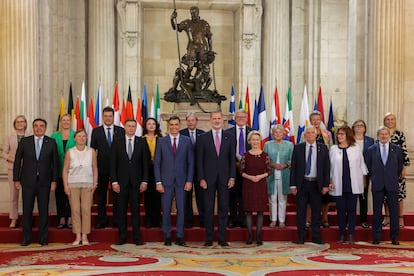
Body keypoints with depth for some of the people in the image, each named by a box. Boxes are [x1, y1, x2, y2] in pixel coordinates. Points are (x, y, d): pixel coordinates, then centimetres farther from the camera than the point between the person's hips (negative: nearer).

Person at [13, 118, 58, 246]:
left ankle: (43, 238, 14)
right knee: (27, 210, 5)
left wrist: (54, 180, -2)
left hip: (44, 181, 0)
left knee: (44, 210, 4)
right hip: (28, 181, 0)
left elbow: (55, 163, 3)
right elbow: (17, 161, 4)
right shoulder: (24, 141, 3)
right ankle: (26, 238, 16)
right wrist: (16, 179, 0)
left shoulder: (51, 142, 2)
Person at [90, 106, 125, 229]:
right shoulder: (96, 131, 5)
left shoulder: (121, 131, 4)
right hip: (102, 167, 1)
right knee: (101, 195, 8)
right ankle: (102, 220, 17)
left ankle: (117, 220, 13)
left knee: (117, 195, 5)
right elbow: (92, 149, 4)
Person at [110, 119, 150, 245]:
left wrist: (144, 181, -4)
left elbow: (146, 163, 3)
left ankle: (137, 237, 10)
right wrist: (114, 181, -5)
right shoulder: (117, 142, 4)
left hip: (136, 181, 0)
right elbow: (113, 163, 2)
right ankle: (122, 237, 13)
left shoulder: (142, 142, 4)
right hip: (122, 181, 0)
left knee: (136, 210, 4)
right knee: (122, 210, 5)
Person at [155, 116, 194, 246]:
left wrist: (189, 181, -3)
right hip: (166, 181, 0)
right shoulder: (161, 141, 5)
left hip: (182, 181, 0)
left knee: (181, 209, 2)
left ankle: (180, 237, 12)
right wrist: (158, 182, -4)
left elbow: (190, 162, 4)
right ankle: (167, 237, 13)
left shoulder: (187, 141, 5)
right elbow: (157, 163, 4)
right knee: (166, 210, 2)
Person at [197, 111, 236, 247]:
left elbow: (232, 158, 5)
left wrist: (232, 177, -2)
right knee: (208, 209, 3)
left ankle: (222, 238, 12)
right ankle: (209, 238, 11)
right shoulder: (203, 138, 3)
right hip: (209, 178, -1)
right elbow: (199, 160, 1)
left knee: (223, 208, 5)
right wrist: (201, 178, -6)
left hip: (224, 178, 1)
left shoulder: (229, 137, 6)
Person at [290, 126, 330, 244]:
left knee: (316, 211, 7)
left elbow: (326, 167, 3)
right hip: (302, 183, 0)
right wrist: (293, 185, -5)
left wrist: (326, 185, -3)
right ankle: (301, 237, 14)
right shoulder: (298, 148, 2)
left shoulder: (323, 148, 4)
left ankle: (316, 237, 17)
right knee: (301, 212, 5)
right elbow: (293, 167, 1)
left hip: (316, 184, 1)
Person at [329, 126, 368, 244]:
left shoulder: (356, 148, 4)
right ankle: (342, 235, 14)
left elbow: (361, 164, 9)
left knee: (352, 210, 2)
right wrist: (330, 181, 1)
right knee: (341, 210, 5)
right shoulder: (333, 149, 5)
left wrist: (363, 179, 9)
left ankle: (351, 235, 8)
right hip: (339, 185, 0)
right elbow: (330, 166, 6)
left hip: (353, 185, 0)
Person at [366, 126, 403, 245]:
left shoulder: (397, 149, 5)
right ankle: (376, 237, 12)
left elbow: (400, 166, 12)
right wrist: (375, 177, 9)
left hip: (392, 185, 0)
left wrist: (395, 178, 10)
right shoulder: (371, 150, 4)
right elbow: (369, 166, 11)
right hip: (377, 185, 0)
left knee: (394, 211, 3)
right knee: (377, 212, 4)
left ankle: (394, 237, 13)